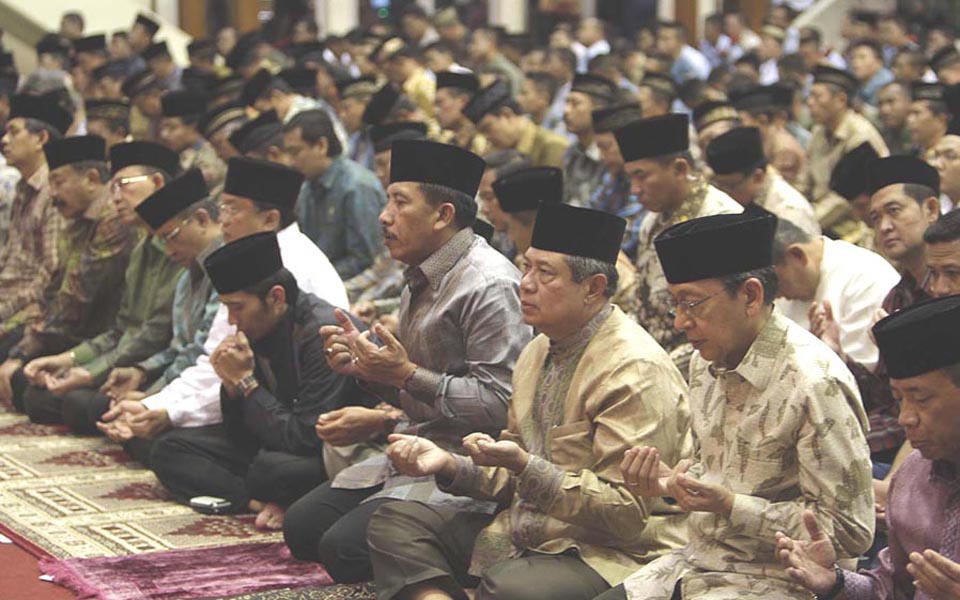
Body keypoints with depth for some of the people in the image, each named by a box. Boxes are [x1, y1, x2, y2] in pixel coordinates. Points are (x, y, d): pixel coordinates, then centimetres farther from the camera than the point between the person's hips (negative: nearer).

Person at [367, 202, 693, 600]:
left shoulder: (636, 372, -16)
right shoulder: (540, 351, 13)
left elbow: (628, 512, -19)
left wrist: (525, 467, -26)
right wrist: (448, 465, 1)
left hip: (610, 554, -9)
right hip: (525, 534, 9)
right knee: (396, 522, -1)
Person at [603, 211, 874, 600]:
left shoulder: (814, 384, -19)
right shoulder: (705, 363, 7)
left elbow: (850, 532, -18)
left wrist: (728, 505, -22)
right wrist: (668, 481, -1)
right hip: (699, 560, 8)